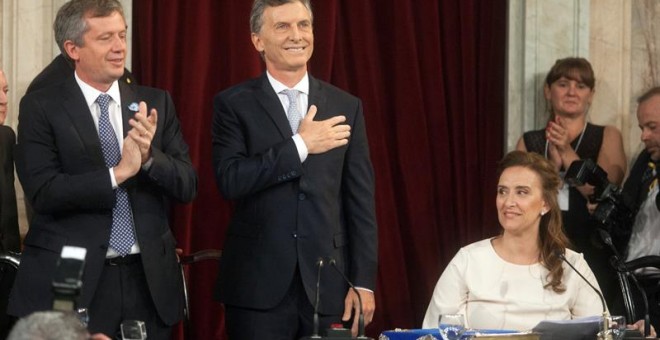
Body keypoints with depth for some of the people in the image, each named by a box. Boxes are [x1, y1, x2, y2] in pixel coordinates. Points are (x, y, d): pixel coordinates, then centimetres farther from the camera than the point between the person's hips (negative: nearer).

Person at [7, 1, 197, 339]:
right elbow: (43, 193, -13)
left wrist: (149, 156, -16)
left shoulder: (156, 103, 8)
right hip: (72, 281, -3)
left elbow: (188, 186, 3)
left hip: (149, 278, 3)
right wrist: (118, 173, -19)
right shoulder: (41, 107, -3)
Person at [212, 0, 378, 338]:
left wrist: (364, 282, 1)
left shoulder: (346, 106, 9)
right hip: (259, 286, -2)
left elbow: (360, 200, 7)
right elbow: (229, 180, -12)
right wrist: (299, 146, -15)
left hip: (329, 285, 2)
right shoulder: (234, 105, 2)